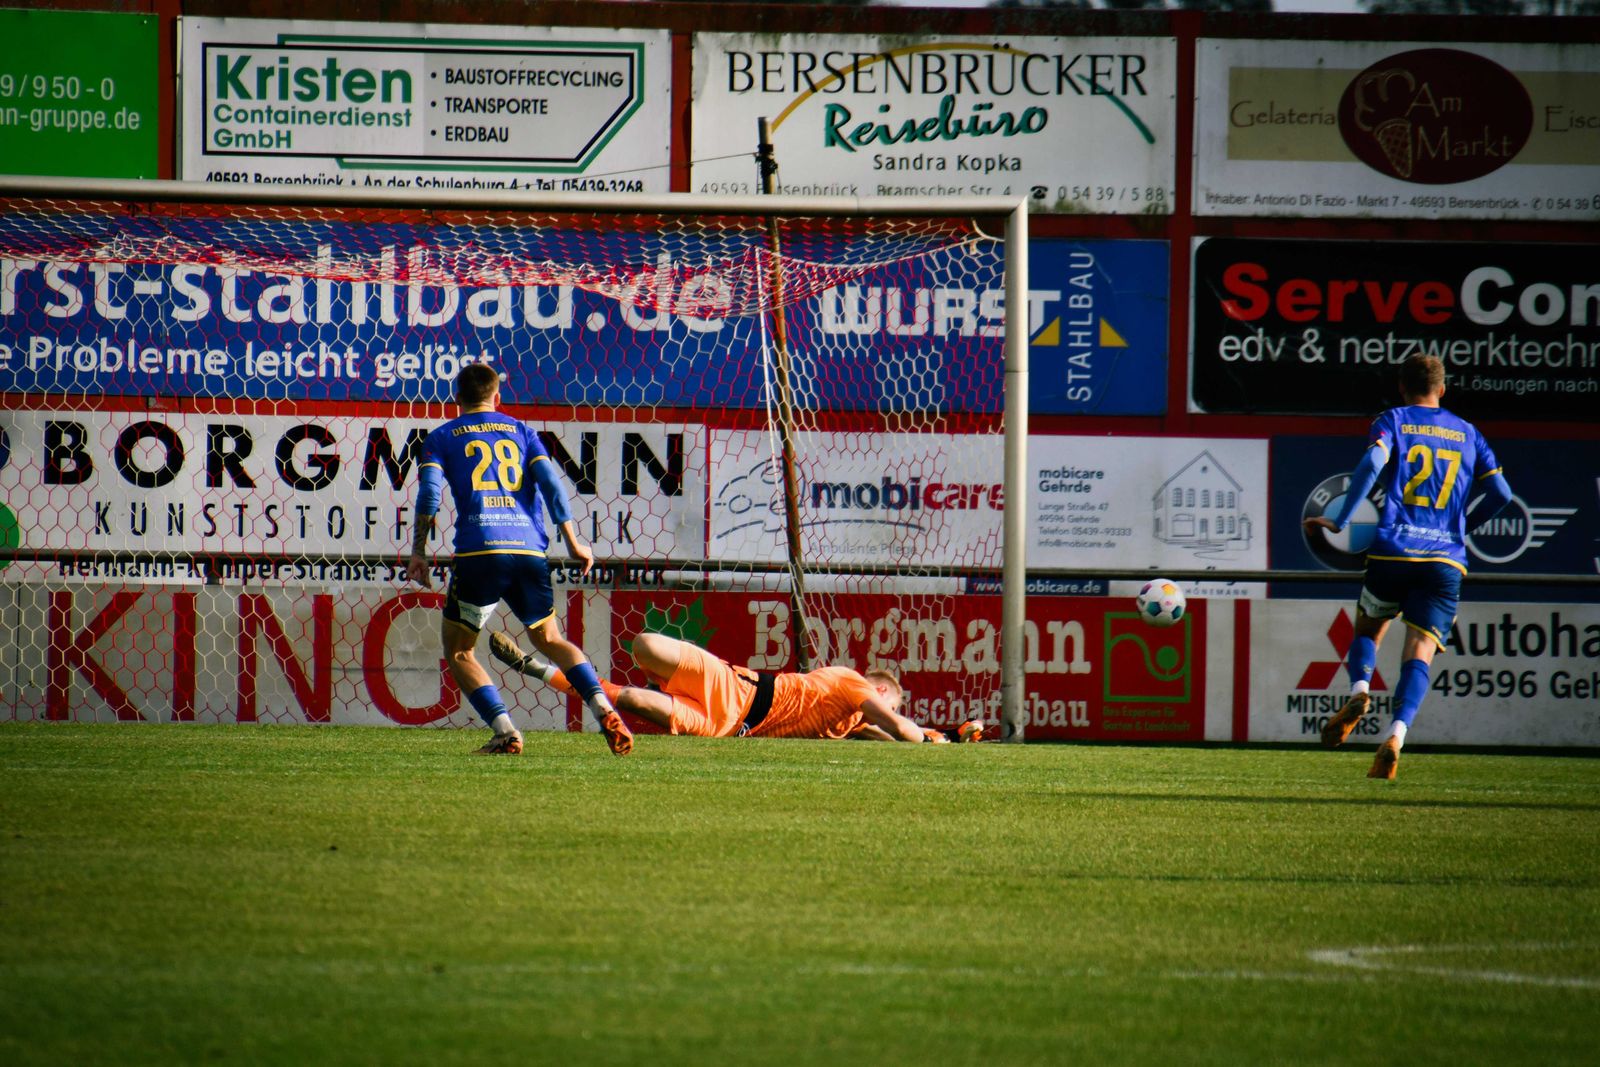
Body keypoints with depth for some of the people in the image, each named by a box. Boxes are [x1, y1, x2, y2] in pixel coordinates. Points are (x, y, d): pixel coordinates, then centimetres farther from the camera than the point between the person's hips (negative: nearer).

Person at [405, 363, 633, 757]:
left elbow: (430, 489, -1)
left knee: (457, 649, 11)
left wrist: (419, 552, 0)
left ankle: (504, 730, -8)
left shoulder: (442, 437, 14)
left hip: (479, 551, -3)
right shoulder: (520, 431, 21)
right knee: (549, 639, 21)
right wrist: (572, 542, 8)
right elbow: (549, 481, 9)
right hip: (529, 548, 3)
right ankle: (603, 708, -1)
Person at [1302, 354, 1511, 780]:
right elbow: (1500, 493, 13)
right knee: (1419, 654, -7)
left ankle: (1359, 690, -5)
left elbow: (1373, 463, -12)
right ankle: (1396, 734, -29)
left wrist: (1340, 522, -9)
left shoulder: (1393, 421, 8)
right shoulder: (1467, 433, 17)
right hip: (1446, 561, 1)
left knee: (1368, 629, 24)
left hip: (1393, 552, -1)